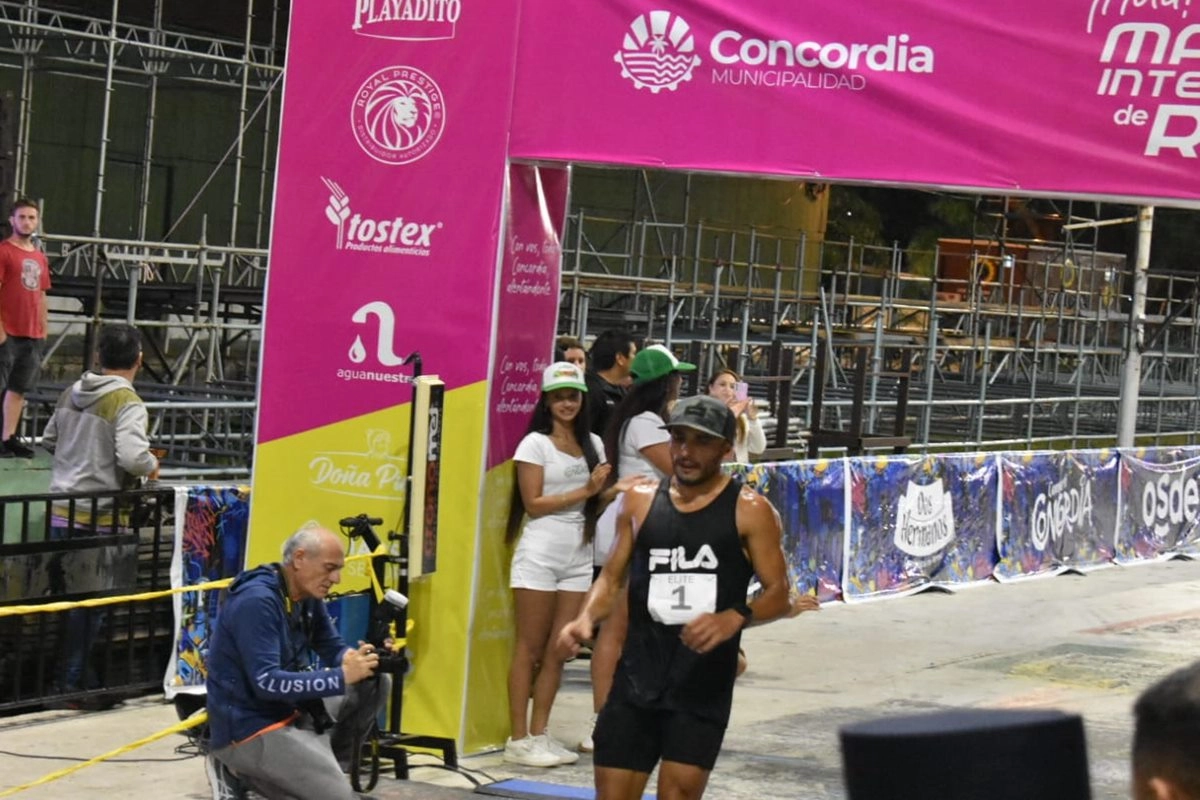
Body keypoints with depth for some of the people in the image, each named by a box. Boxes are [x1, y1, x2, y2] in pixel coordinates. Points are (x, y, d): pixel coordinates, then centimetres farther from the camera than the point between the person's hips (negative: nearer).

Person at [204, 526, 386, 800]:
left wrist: (359, 662, -14)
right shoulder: (257, 601, -24)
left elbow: (334, 650, 11)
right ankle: (240, 771, -2)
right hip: (250, 728, -9)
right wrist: (341, 677, -28)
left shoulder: (308, 595, 4)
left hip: (291, 710, 9)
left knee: (373, 685, 0)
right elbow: (266, 683, -29)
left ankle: (324, 764, 7)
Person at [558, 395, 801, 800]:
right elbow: (612, 576, 15)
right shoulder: (640, 501, 9)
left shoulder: (749, 511, -2)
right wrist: (585, 619, -5)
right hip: (638, 675, 4)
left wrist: (734, 618, -24)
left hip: (705, 681, -3)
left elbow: (777, 593, -4)